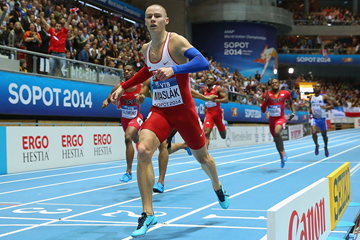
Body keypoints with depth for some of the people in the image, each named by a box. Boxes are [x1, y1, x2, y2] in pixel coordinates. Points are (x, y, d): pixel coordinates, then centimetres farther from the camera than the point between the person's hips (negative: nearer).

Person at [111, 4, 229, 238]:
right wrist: (124, 86, 19)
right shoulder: (146, 49, 3)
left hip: (184, 110, -3)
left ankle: (218, 188, 49)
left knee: (202, 156, 14)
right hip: (159, 110, 3)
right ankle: (148, 214, -14)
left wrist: (174, 69, -45)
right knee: (143, 151, -22)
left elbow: (203, 62, -30)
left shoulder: (176, 41, -15)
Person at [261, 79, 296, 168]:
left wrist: (293, 112, 5)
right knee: (276, 139, 15)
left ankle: (283, 151, -13)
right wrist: (265, 99, -20)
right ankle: (282, 157, 38)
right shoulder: (267, 94, -5)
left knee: (277, 132, -34)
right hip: (272, 119, 3)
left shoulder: (285, 93, -5)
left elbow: (291, 102, 17)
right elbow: (263, 110, -6)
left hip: (281, 118, -3)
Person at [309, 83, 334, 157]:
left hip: (322, 118, -2)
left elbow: (332, 106, -8)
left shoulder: (324, 97, -5)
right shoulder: (312, 97, 8)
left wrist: (325, 107, -28)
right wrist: (310, 110, 2)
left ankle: (326, 147, 35)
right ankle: (316, 145, 4)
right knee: (314, 132, -21)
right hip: (314, 118, 2)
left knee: (324, 134, 11)